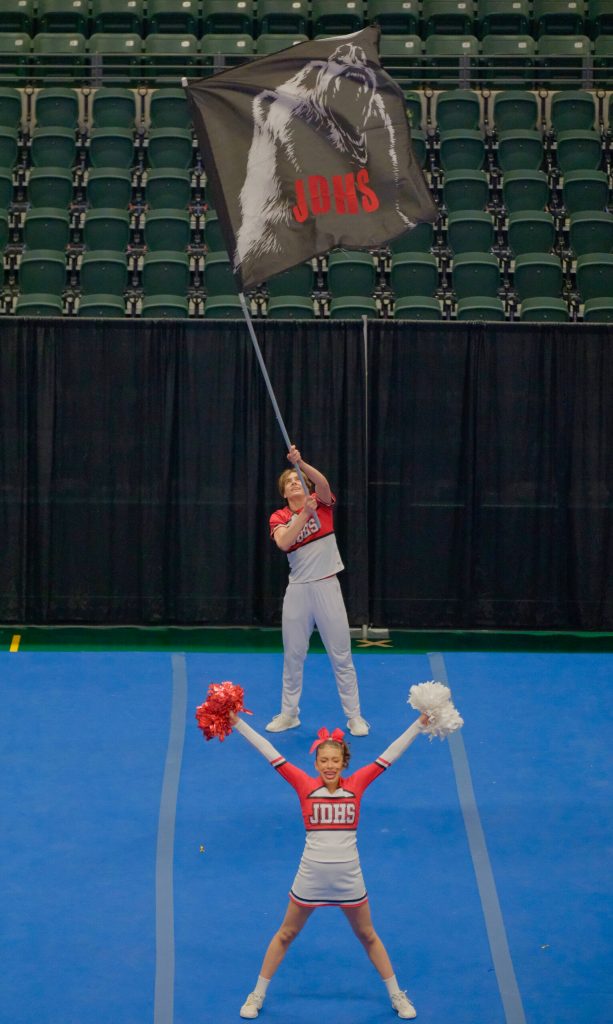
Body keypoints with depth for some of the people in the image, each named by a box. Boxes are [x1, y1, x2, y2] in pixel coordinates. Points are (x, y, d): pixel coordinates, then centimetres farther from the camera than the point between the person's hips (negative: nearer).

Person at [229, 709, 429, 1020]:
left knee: (367, 936, 17)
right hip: (310, 877, -1)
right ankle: (257, 996, 27)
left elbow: (389, 754, -4)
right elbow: (270, 753, -9)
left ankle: (397, 996, 30)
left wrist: (420, 723, -5)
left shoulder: (356, 784, -6)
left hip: (348, 878, 1)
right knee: (286, 935, 14)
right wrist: (238, 723, -10)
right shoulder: (305, 785, -8)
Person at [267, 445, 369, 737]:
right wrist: (305, 513, -25)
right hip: (297, 590, 2)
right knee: (293, 655, 9)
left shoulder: (321, 503, 2)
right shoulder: (279, 517, 4)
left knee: (341, 656, 2)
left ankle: (354, 716, 9)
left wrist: (301, 463, -37)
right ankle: (288, 713, 21)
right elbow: (283, 542, -17)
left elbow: (323, 482, -21)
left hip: (327, 586, -2)